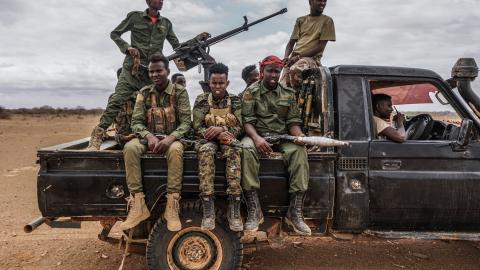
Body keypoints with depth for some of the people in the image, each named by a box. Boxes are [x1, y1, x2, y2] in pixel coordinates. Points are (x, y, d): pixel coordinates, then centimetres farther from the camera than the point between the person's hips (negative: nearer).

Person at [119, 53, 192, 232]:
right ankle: (138, 205, -29)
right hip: (149, 137, 3)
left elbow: (186, 122, -10)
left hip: (172, 138, -3)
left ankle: (172, 207, -33)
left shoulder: (180, 92, -3)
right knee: (130, 147, -29)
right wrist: (149, 136, -23)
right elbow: (136, 122, -1)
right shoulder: (144, 93, 5)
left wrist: (169, 138, -29)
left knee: (175, 150, -38)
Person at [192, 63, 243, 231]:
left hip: (228, 138, 0)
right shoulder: (201, 100, 5)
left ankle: (234, 210, -38)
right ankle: (208, 210, -39)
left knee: (234, 152, -36)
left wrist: (221, 129, -22)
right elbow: (197, 128, -4)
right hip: (208, 139, 0)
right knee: (205, 151, -37)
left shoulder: (235, 100, 6)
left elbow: (239, 127, -3)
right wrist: (217, 135, -21)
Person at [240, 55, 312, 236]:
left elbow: (293, 121, 8)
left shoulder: (289, 93, 12)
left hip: (283, 137, 2)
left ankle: (295, 212, -26)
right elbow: (247, 121, -6)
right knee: (246, 148, -37)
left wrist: (300, 136, -15)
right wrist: (256, 138, -26)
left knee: (299, 151, -30)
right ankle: (254, 211, -33)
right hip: (258, 135, -2)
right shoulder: (251, 92, 4)